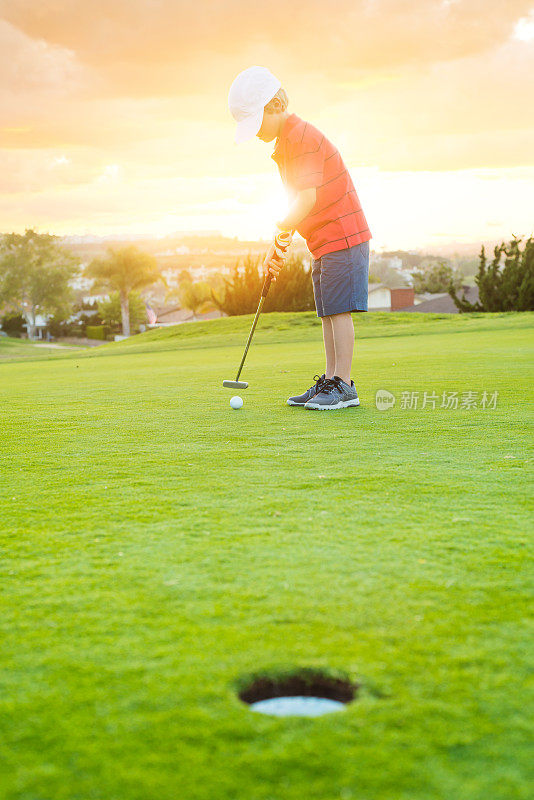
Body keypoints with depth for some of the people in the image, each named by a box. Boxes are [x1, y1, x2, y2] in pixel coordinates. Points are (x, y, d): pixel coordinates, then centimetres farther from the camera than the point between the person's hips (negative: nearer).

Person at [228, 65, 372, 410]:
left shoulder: (302, 136, -15)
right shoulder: (285, 143, 16)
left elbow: (308, 198, -23)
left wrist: (279, 235, -18)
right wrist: (278, 248, 10)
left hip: (343, 235, -10)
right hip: (324, 242, 10)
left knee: (338, 309, -9)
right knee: (328, 313, 11)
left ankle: (344, 385, -5)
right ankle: (330, 380, 16)